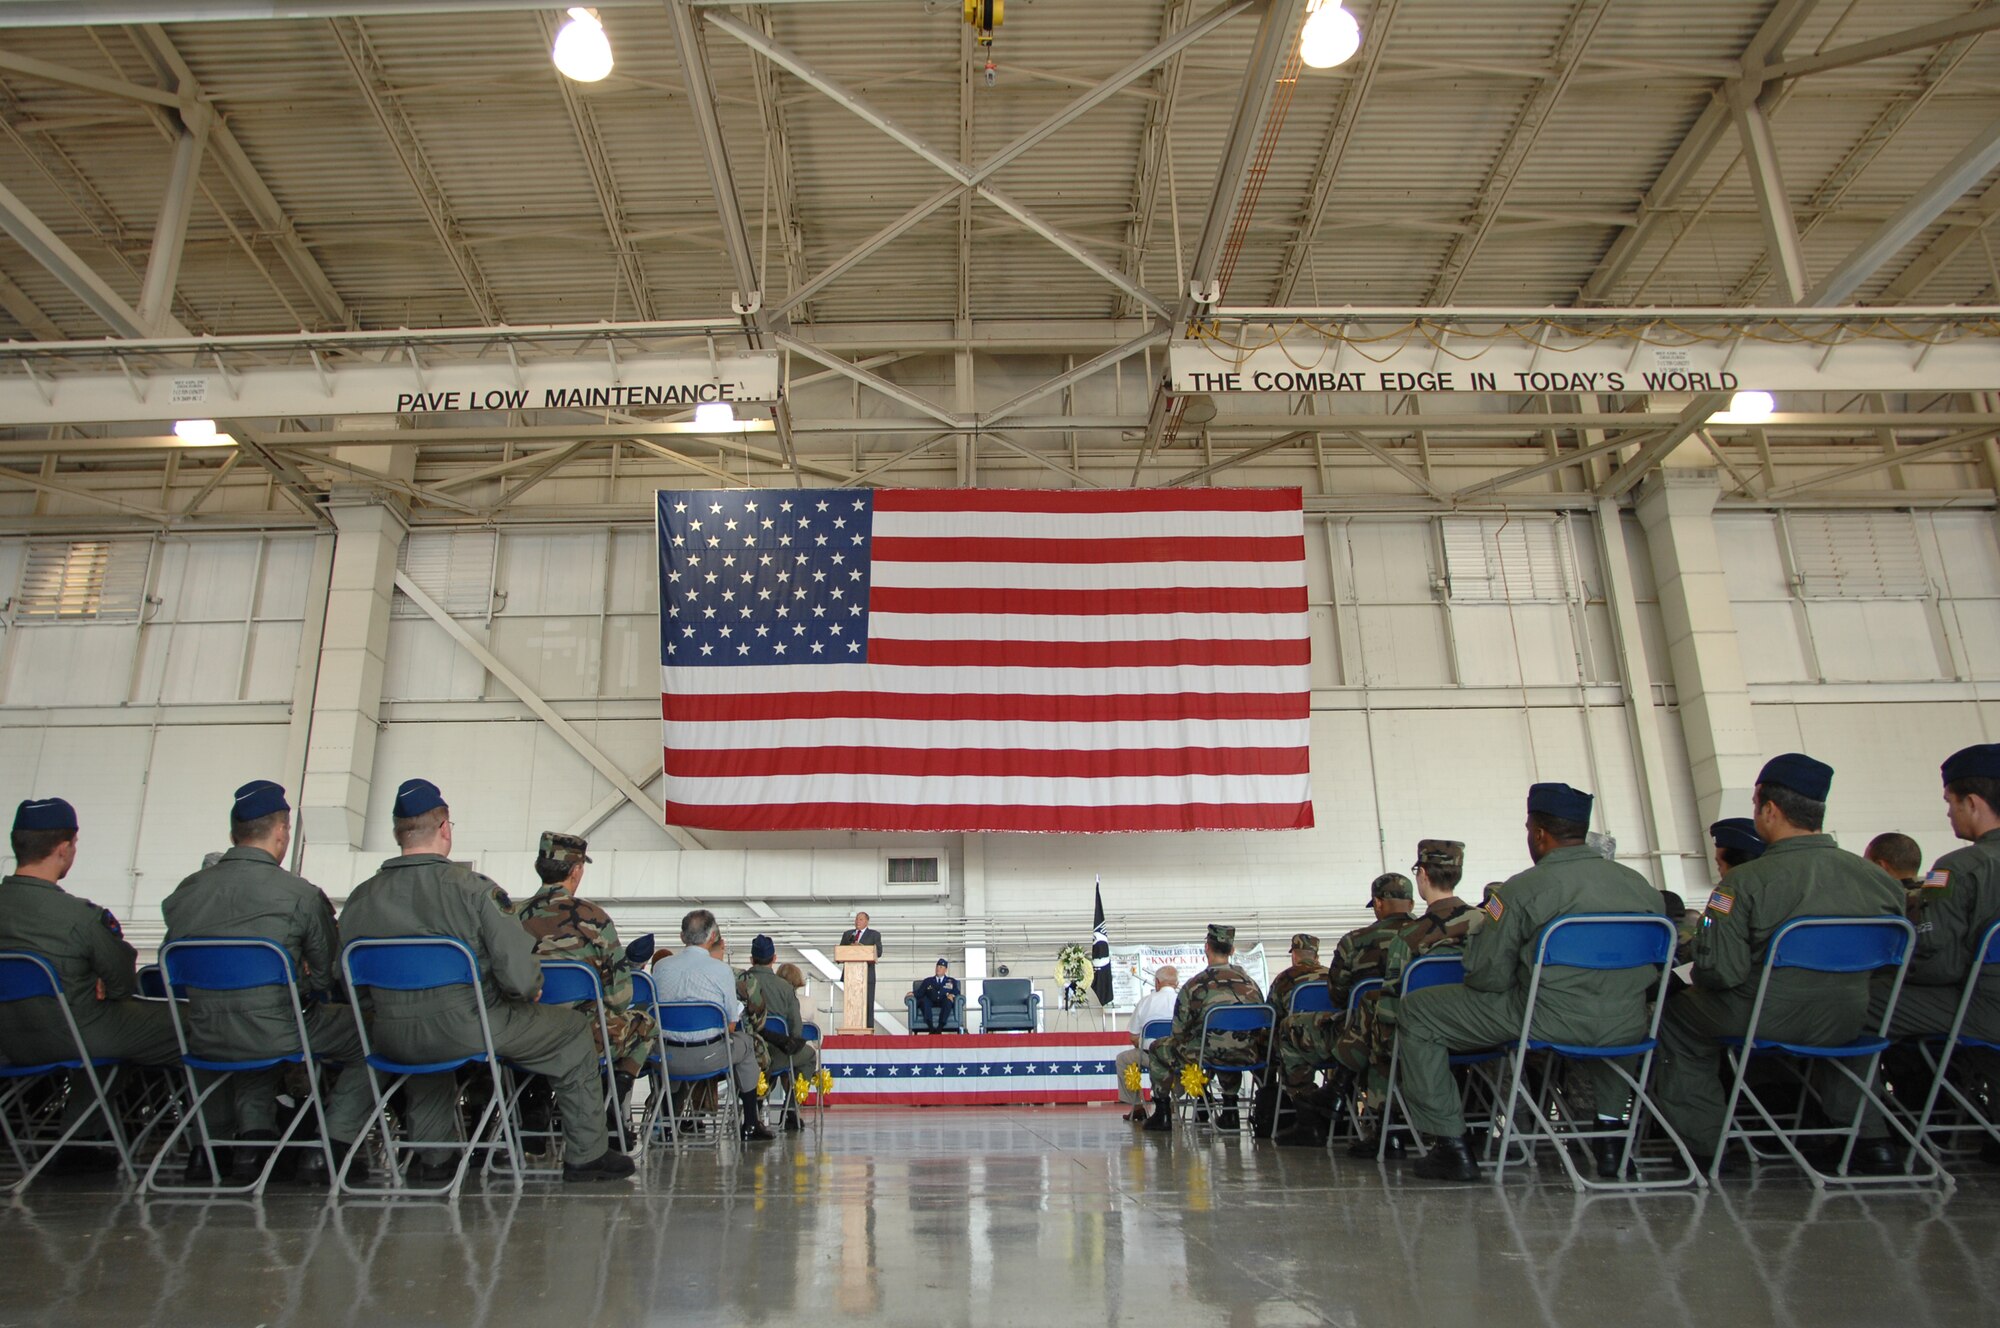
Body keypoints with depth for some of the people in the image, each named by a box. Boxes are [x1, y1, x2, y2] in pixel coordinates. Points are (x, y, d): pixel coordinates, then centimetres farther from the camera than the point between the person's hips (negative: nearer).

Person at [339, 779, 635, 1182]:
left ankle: (432, 1157, 44)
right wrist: (530, 990, 3)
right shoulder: (472, 888, -15)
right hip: (467, 1032, -5)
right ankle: (586, 1155, 21)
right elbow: (520, 976, -20)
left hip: (391, 1040, 6)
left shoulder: (360, 899, -1)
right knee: (575, 1031, 15)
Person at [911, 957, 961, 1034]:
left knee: (948, 1000, -36)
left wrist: (951, 995, -14)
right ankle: (931, 1027, -41)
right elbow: (920, 992, 14)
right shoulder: (927, 981, 26)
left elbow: (956, 992, 8)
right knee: (924, 1000, -32)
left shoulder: (952, 981, 24)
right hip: (931, 1003, 1)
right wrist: (913, 993, -8)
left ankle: (940, 1028, -43)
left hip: (944, 1004, -1)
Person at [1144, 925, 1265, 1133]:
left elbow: (1179, 1031, -2)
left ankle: (1162, 1113, 21)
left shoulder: (1196, 984, -5)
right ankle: (1229, 1111, 39)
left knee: (1159, 1049, 18)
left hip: (1212, 1053, -5)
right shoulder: (1249, 981, 9)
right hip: (1249, 1055, 5)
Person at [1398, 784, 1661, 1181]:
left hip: (1551, 1022, -6)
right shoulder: (1642, 885, 7)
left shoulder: (1523, 889, -11)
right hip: (1627, 1031, 6)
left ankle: (1452, 1147, 6)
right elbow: (1652, 971, 17)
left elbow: (1487, 977, -10)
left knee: (1415, 1012, 7)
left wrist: (1487, 921, 9)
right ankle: (1610, 1130, 37)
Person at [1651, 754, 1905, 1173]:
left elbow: (1720, 971, -24)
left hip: (1761, 1022, -5)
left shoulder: (1746, 882, -22)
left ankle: (1704, 1144, 22)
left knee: (1674, 1016, 20)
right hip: (1844, 1026, 5)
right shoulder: (1879, 880, -6)